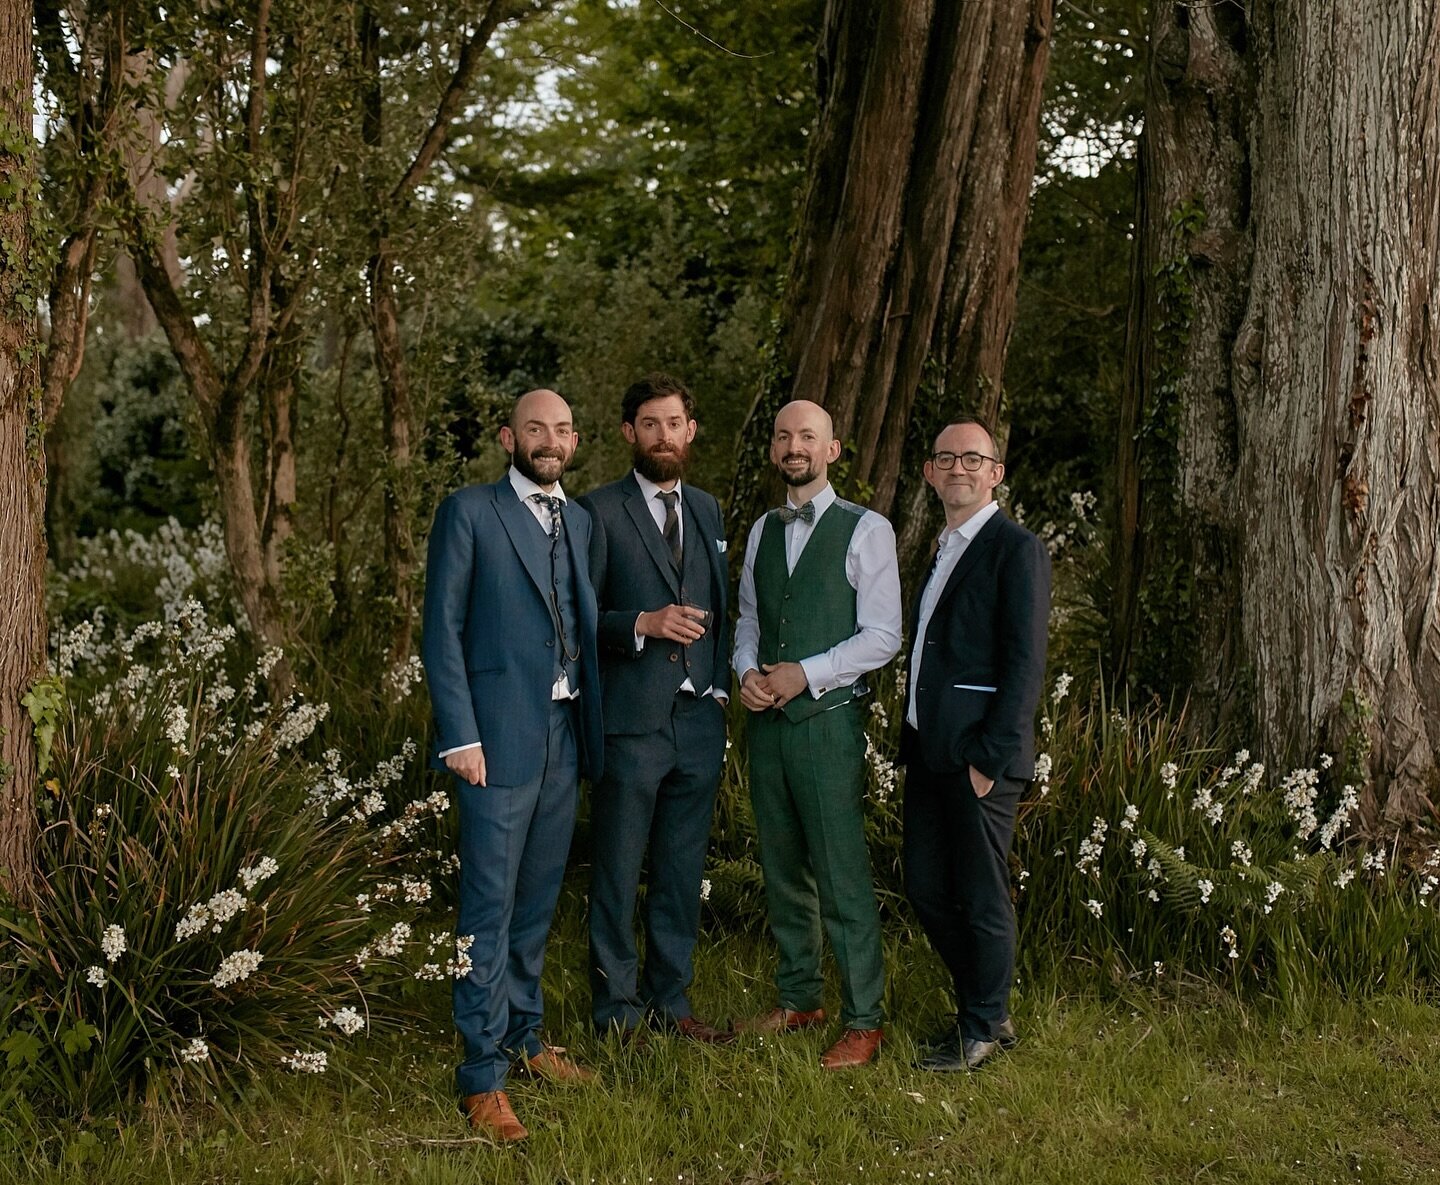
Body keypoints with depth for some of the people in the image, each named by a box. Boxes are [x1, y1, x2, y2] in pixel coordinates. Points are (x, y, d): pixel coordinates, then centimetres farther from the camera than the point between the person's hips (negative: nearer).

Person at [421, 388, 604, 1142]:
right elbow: (442, 633, -7)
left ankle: (523, 1036, 28)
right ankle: (483, 1076, 3)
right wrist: (460, 737, -13)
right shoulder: (469, 513, -4)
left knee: (538, 901, 14)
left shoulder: (579, 521, 14)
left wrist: (593, 729, 8)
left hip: (565, 736, 6)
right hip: (499, 737, -6)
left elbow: (584, 629, 15)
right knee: (488, 908, -4)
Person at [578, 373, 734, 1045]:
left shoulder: (707, 511, 15)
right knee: (617, 875, 3)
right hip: (632, 721, -5)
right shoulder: (600, 512, -4)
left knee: (683, 872, 13)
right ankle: (617, 1010, 14)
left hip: (700, 719, 6)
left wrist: (719, 684, 9)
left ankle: (670, 1000, 25)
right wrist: (642, 625, -21)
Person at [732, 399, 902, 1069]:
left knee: (841, 873, -6)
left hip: (828, 717, -6)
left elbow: (882, 636, -7)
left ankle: (863, 1020, 3)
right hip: (766, 717, 6)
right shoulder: (762, 531, 15)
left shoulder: (865, 530, -3)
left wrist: (805, 674, -14)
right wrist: (747, 671, -2)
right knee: (782, 867, 12)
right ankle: (798, 998, 25)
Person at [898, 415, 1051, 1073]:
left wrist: (991, 755, -19)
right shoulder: (944, 551, 19)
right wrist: (913, 740, 13)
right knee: (924, 886, 13)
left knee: (982, 895, 2)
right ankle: (986, 1009, 29)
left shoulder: (1016, 549, -8)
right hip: (929, 749, 9)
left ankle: (982, 1030, 17)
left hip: (979, 754, -9)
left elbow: (1026, 663, -14)